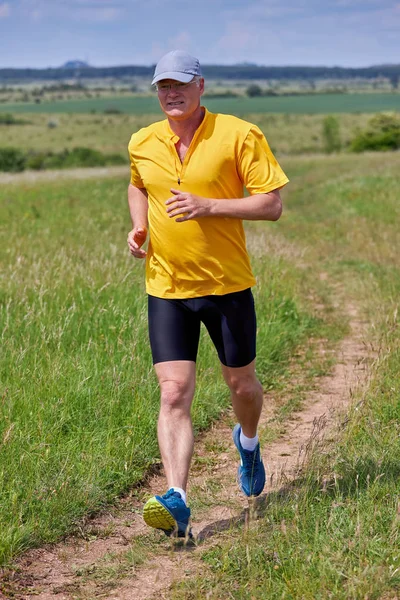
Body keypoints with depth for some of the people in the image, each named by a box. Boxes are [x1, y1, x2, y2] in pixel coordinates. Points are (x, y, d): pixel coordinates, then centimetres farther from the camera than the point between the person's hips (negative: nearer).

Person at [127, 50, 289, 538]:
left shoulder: (239, 135, -9)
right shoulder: (142, 144, 5)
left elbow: (271, 205, -11)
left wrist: (208, 206, -22)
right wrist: (138, 225, 7)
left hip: (227, 283, -2)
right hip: (166, 288, 2)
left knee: (241, 382, 15)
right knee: (173, 393, -10)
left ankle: (247, 443, 48)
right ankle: (176, 501, -15)